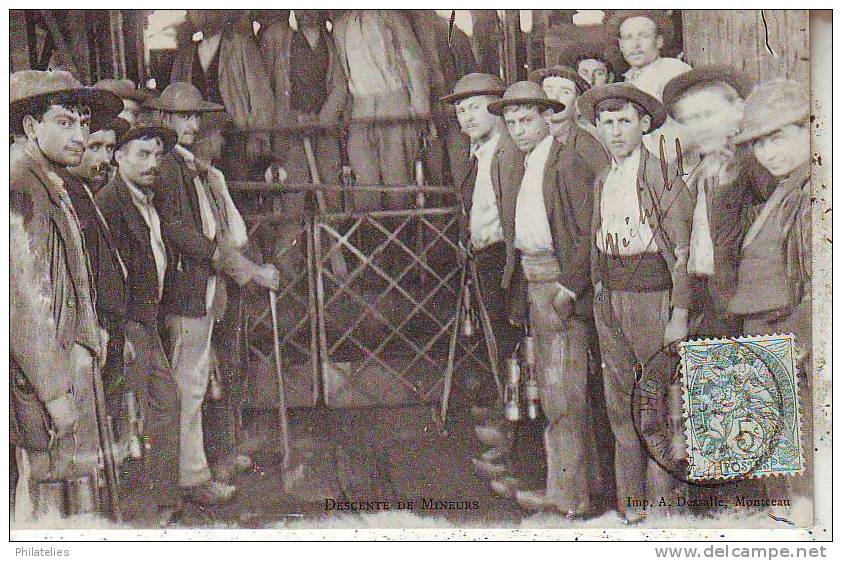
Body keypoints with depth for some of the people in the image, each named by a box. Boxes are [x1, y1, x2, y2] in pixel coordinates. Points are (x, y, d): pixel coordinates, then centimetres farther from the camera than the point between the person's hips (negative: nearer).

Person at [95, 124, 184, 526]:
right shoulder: (108, 202, -16)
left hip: (148, 323, 10)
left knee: (166, 401, 17)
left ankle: (164, 495, 29)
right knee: (137, 418, -3)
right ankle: (138, 509, 8)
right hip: (126, 327, -10)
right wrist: (122, 334, -21)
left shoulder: (150, 198, 14)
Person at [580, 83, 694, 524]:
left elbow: (682, 252, -8)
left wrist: (679, 316, -12)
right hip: (608, 301, 6)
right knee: (620, 401, 11)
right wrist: (599, 294, 13)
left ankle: (664, 499, 9)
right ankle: (631, 500, 22)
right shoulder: (602, 181, 11)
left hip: (652, 296, -6)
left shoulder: (665, 178, -7)